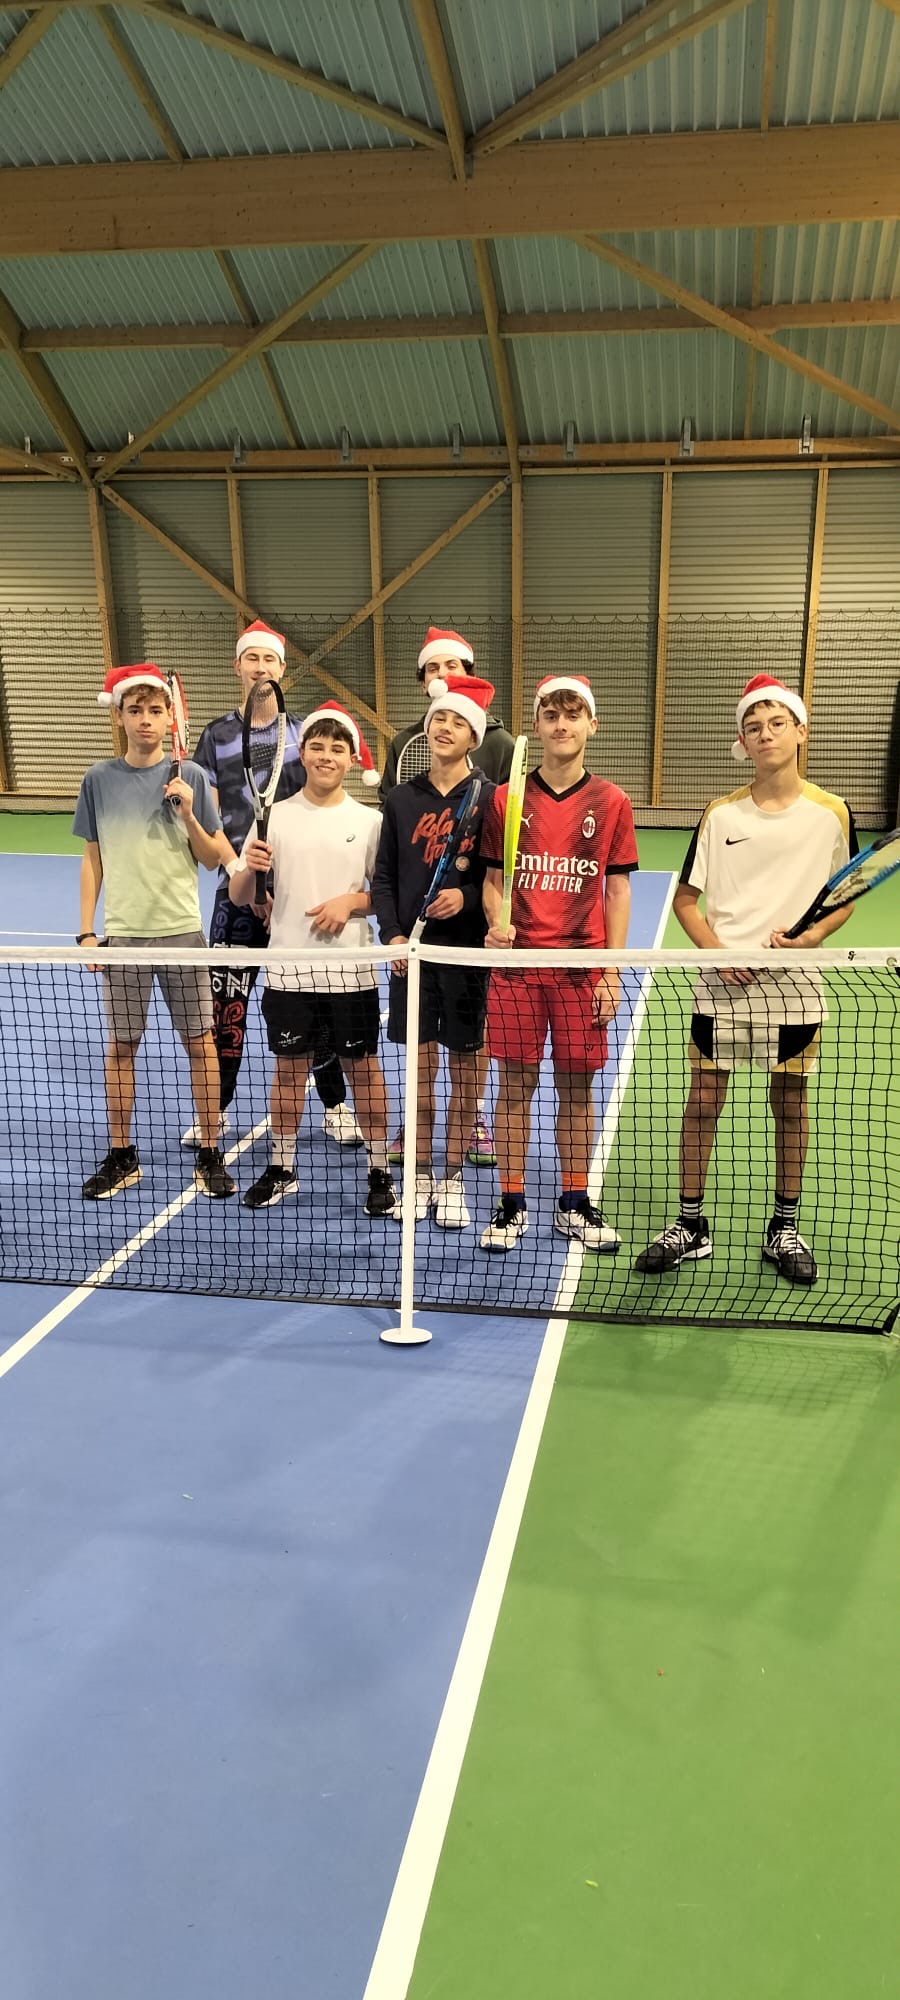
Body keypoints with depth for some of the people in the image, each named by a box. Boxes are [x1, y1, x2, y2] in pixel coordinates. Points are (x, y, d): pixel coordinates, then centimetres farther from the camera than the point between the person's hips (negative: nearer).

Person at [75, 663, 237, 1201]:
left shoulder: (190, 777, 0)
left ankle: (210, 1156, 13)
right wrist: (86, 930, 4)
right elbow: (93, 859, 9)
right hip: (122, 934, 1)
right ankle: (122, 1158, 20)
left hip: (183, 931, -1)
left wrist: (188, 814, -15)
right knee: (122, 1044, 8)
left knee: (200, 1040, 2)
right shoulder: (100, 779, 4)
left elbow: (213, 859, 2)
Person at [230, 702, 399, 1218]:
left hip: (351, 968, -1)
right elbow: (239, 898, 4)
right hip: (288, 967, 1)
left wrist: (351, 901, -13)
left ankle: (380, 1171, 18)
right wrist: (250, 870, -17)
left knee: (362, 1065, 6)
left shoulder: (369, 821, 2)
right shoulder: (274, 816, 3)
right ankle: (282, 1168, 25)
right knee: (289, 1065, 11)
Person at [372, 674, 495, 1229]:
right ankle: (421, 1176, 21)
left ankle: (453, 1179, 18)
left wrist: (467, 897, -18)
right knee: (420, 1065, 9)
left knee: (464, 1066, 5)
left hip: (468, 948, -2)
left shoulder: (488, 799, -2)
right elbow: (383, 876, 8)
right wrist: (392, 934, -4)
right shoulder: (403, 799, 7)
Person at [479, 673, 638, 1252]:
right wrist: (497, 923, -12)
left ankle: (575, 1204, 22)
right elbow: (493, 878, 9)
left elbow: (617, 889, 4)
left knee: (578, 1087, 7)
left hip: (581, 965, 0)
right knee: (516, 1084, 5)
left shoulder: (611, 802, 3)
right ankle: (512, 1205, 17)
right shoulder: (506, 800, 4)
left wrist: (612, 970, -1)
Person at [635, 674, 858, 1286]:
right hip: (723, 983, 0)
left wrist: (808, 937, -13)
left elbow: (846, 898, 6)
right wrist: (717, 950, -12)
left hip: (794, 984, 0)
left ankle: (785, 1228, 26)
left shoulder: (831, 814, -1)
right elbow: (686, 899, 4)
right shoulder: (721, 814, 0)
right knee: (704, 1101, 4)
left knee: (791, 1105, 10)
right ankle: (691, 1225, 17)